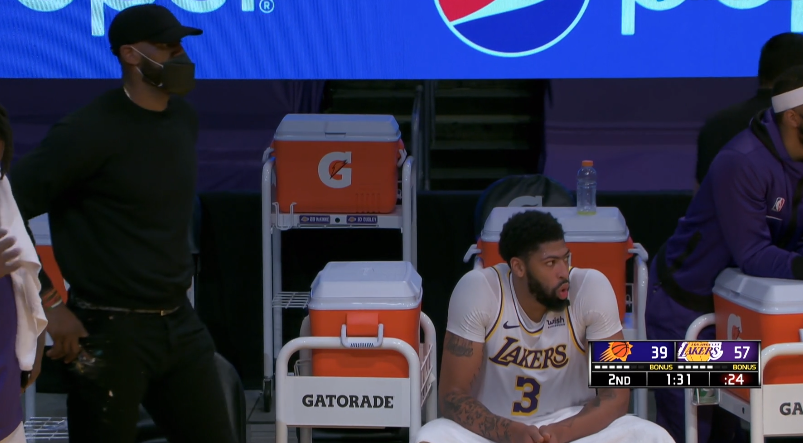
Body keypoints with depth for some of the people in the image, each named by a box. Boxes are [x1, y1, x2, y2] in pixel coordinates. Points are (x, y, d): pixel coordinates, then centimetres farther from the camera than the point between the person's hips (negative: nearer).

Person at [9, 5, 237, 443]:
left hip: (180, 324, 7)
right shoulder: (89, 131, -15)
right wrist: (48, 304, -17)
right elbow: (9, 211, -17)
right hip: (109, 332, -7)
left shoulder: (183, 118, 8)